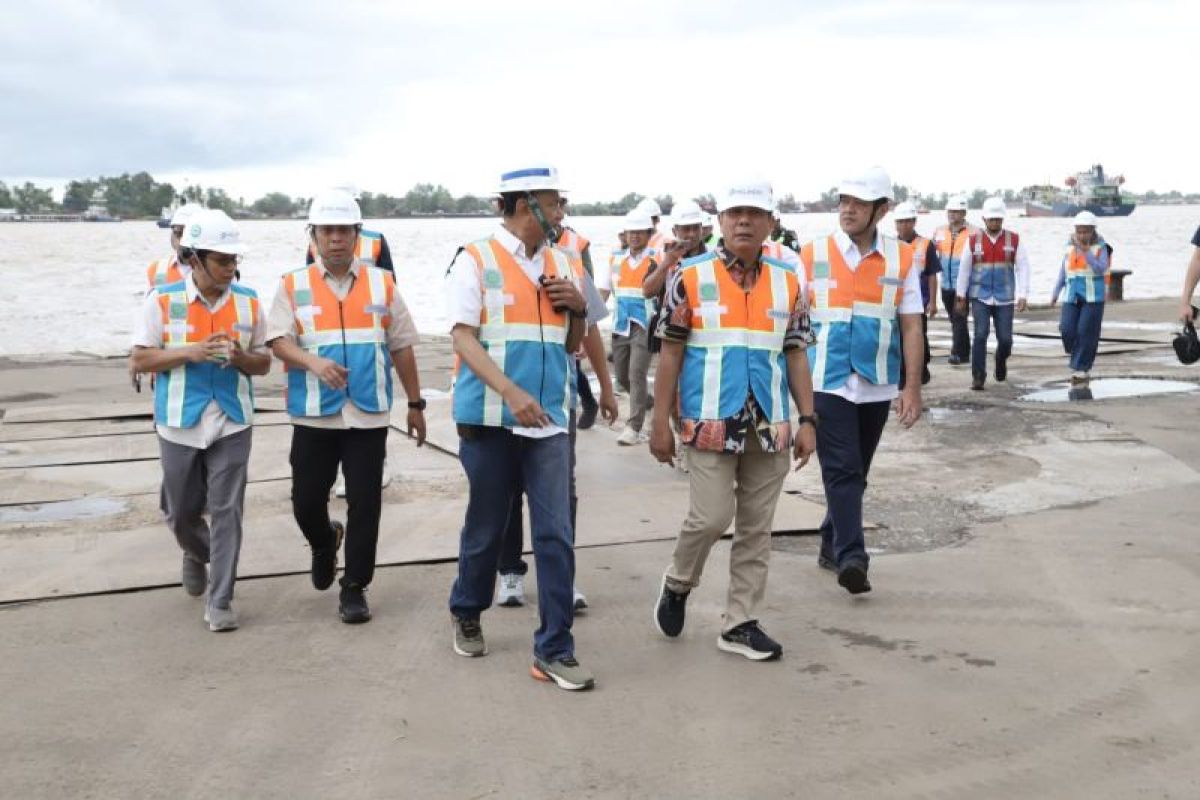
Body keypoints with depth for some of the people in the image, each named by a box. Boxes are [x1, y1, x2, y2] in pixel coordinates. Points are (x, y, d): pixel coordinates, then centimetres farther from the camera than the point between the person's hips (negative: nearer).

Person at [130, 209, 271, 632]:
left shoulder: (248, 302, 1)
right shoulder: (162, 300, -5)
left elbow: (264, 363, 8)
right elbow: (141, 359, -4)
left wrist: (241, 357, -15)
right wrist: (189, 353, -19)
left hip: (232, 424, 0)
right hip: (180, 423, 0)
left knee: (226, 512, -3)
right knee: (181, 511, 14)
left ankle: (220, 601, 6)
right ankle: (196, 554, 48)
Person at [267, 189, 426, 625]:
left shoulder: (382, 284, 8)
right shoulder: (293, 286, 4)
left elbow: (402, 347, 12)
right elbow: (279, 340, -7)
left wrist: (415, 403, 12)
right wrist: (313, 363, -26)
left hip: (368, 414, 0)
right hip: (313, 414, 0)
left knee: (364, 504, 0)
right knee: (306, 501, 5)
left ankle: (354, 588, 13)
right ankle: (324, 544, 39)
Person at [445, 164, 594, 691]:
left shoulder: (561, 265, 11)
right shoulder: (476, 261, -3)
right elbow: (463, 337, -12)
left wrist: (578, 307, -4)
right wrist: (511, 392, -25)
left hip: (549, 420, 3)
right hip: (490, 418, -3)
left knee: (555, 535, -3)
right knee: (486, 528, 11)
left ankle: (554, 650, 3)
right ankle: (466, 614, 37)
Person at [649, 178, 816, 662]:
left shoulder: (788, 283, 7)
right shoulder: (690, 277, -2)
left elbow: (795, 355, 11)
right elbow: (670, 353, -1)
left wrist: (807, 420, 4)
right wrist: (660, 423, -4)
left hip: (770, 426, 4)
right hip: (711, 423, -4)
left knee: (756, 528, 7)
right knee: (711, 517, -8)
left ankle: (740, 624, 18)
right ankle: (677, 584, 21)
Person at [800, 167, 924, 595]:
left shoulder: (902, 258, 3)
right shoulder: (813, 254, -1)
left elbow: (911, 326, 4)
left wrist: (912, 388, -1)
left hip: (877, 387, 3)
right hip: (827, 384, -3)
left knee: (855, 474, 13)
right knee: (842, 471, -10)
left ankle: (832, 547, 27)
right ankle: (851, 557, -13)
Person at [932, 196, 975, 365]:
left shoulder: (973, 233, -7)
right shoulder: (940, 232, 10)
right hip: (946, 284, 6)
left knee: (959, 318, -10)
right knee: (954, 318, 13)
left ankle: (958, 353, -8)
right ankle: (964, 351, 24)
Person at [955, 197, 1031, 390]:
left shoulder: (1014, 240, 1)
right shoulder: (974, 240, 2)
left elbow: (1023, 268, 0)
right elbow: (964, 268, 8)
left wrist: (1022, 295, -9)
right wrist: (961, 296, 9)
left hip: (1004, 299, 0)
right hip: (980, 297, 0)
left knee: (1005, 338, -1)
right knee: (981, 334, -12)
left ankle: (1001, 361, 33)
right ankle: (978, 377, -3)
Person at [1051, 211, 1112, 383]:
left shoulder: (1100, 247, -3)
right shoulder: (1070, 247, 8)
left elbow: (1101, 269, -15)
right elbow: (1063, 272, 15)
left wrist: (1086, 252, -23)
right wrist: (1055, 293, 12)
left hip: (1093, 296, -3)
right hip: (1073, 296, 3)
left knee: (1087, 333, -6)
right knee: (1067, 330, -8)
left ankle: (1081, 370, 4)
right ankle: (1079, 360, 17)